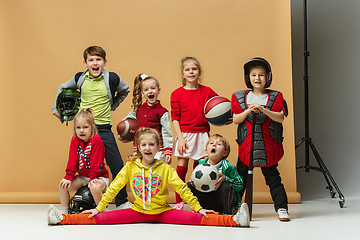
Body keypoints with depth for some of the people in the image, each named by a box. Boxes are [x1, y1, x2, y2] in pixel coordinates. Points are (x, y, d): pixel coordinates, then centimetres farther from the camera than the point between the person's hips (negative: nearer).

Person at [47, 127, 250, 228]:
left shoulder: (165, 168, -3)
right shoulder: (131, 166, 1)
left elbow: (182, 188, -3)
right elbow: (114, 187, 3)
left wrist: (198, 207, -9)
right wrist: (99, 207, -1)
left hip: (162, 212, -1)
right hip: (138, 211, 2)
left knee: (195, 218, -21)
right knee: (101, 218, -12)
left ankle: (235, 220, -32)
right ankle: (61, 219, -12)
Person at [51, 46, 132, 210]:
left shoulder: (112, 79, -3)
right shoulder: (80, 79, 1)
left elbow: (125, 91, 20)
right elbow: (62, 89, 21)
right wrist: (56, 108, 20)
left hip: (103, 128, -1)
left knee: (117, 166, -3)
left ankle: (122, 202, 11)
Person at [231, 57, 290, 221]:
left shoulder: (276, 97, 3)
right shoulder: (239, 97, 6)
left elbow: (280, 117, -9)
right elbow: (236, 120, -1)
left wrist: (263, 110, -21)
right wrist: (248, 110, -17)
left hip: (268, 146, -1)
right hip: (246, 145, 1)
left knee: (273, 178, 3)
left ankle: (281, 208, 10)